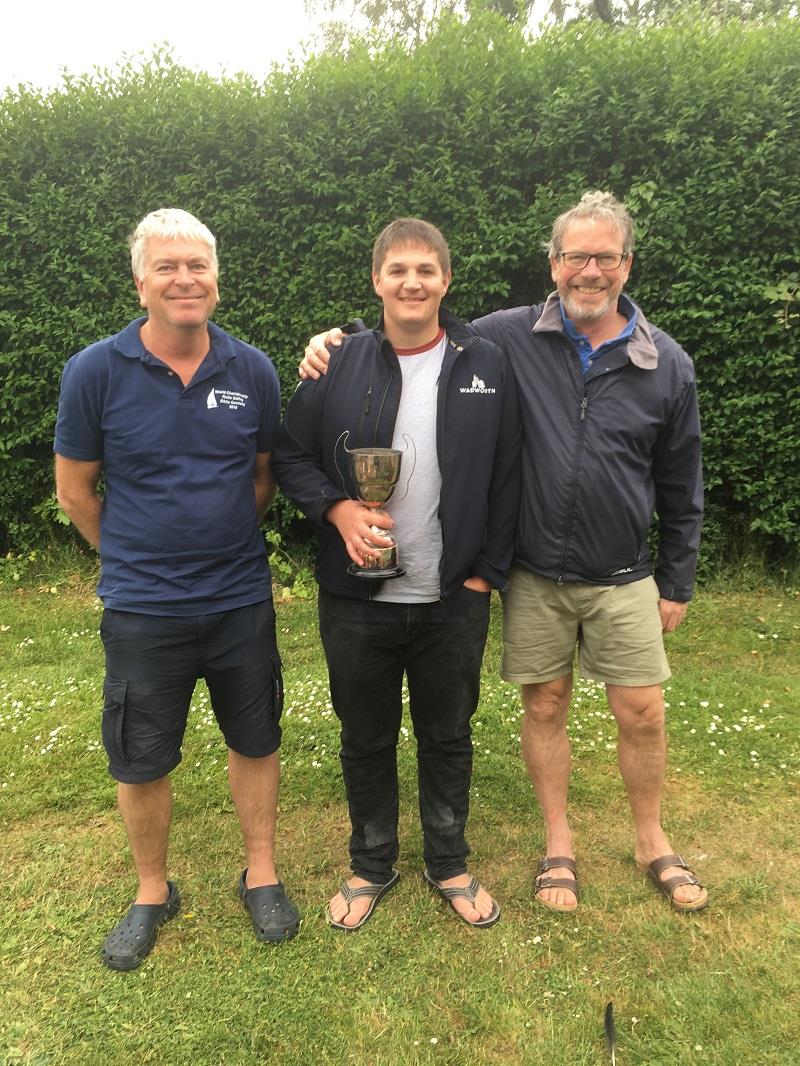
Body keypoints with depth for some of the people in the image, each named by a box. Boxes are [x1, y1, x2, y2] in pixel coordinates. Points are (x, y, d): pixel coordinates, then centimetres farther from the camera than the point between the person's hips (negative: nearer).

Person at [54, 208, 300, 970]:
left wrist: (223, 543, 8)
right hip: (143, 609, -1)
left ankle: (261, 875, 37)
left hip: (242, 599, 2)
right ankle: (152, 893, 37)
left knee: (255, 741, 15)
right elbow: (74, 490, 0)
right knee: (141, 761, 12)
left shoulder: (252, 371, -4)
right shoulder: (95, 372, -9)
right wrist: (135, 557, 8)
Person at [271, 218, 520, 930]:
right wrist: (339, 509, -14)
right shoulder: (339, 364, -2)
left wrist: (487, 573, -4)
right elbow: (290, 456, 3)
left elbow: (506, 481, 0)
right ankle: (372, 866, 39)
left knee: (448, 738, 17)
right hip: (358, 599, 0)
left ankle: (450, 865, 40)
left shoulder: (488, 367, -2)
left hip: (454, 602, 0)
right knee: (366, 741, 16)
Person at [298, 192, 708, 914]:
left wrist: (677, 583, 7)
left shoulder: (667, 366, -2)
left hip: (622, 579, 1)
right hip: (534, 577, 0)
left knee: (642, 714, 8)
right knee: (545, 706, 11)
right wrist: (343, 343, -11)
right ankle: (559, 844, 34)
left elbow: (680, 490, 5)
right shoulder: (510, 338, -5)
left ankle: (651, 842, 35)